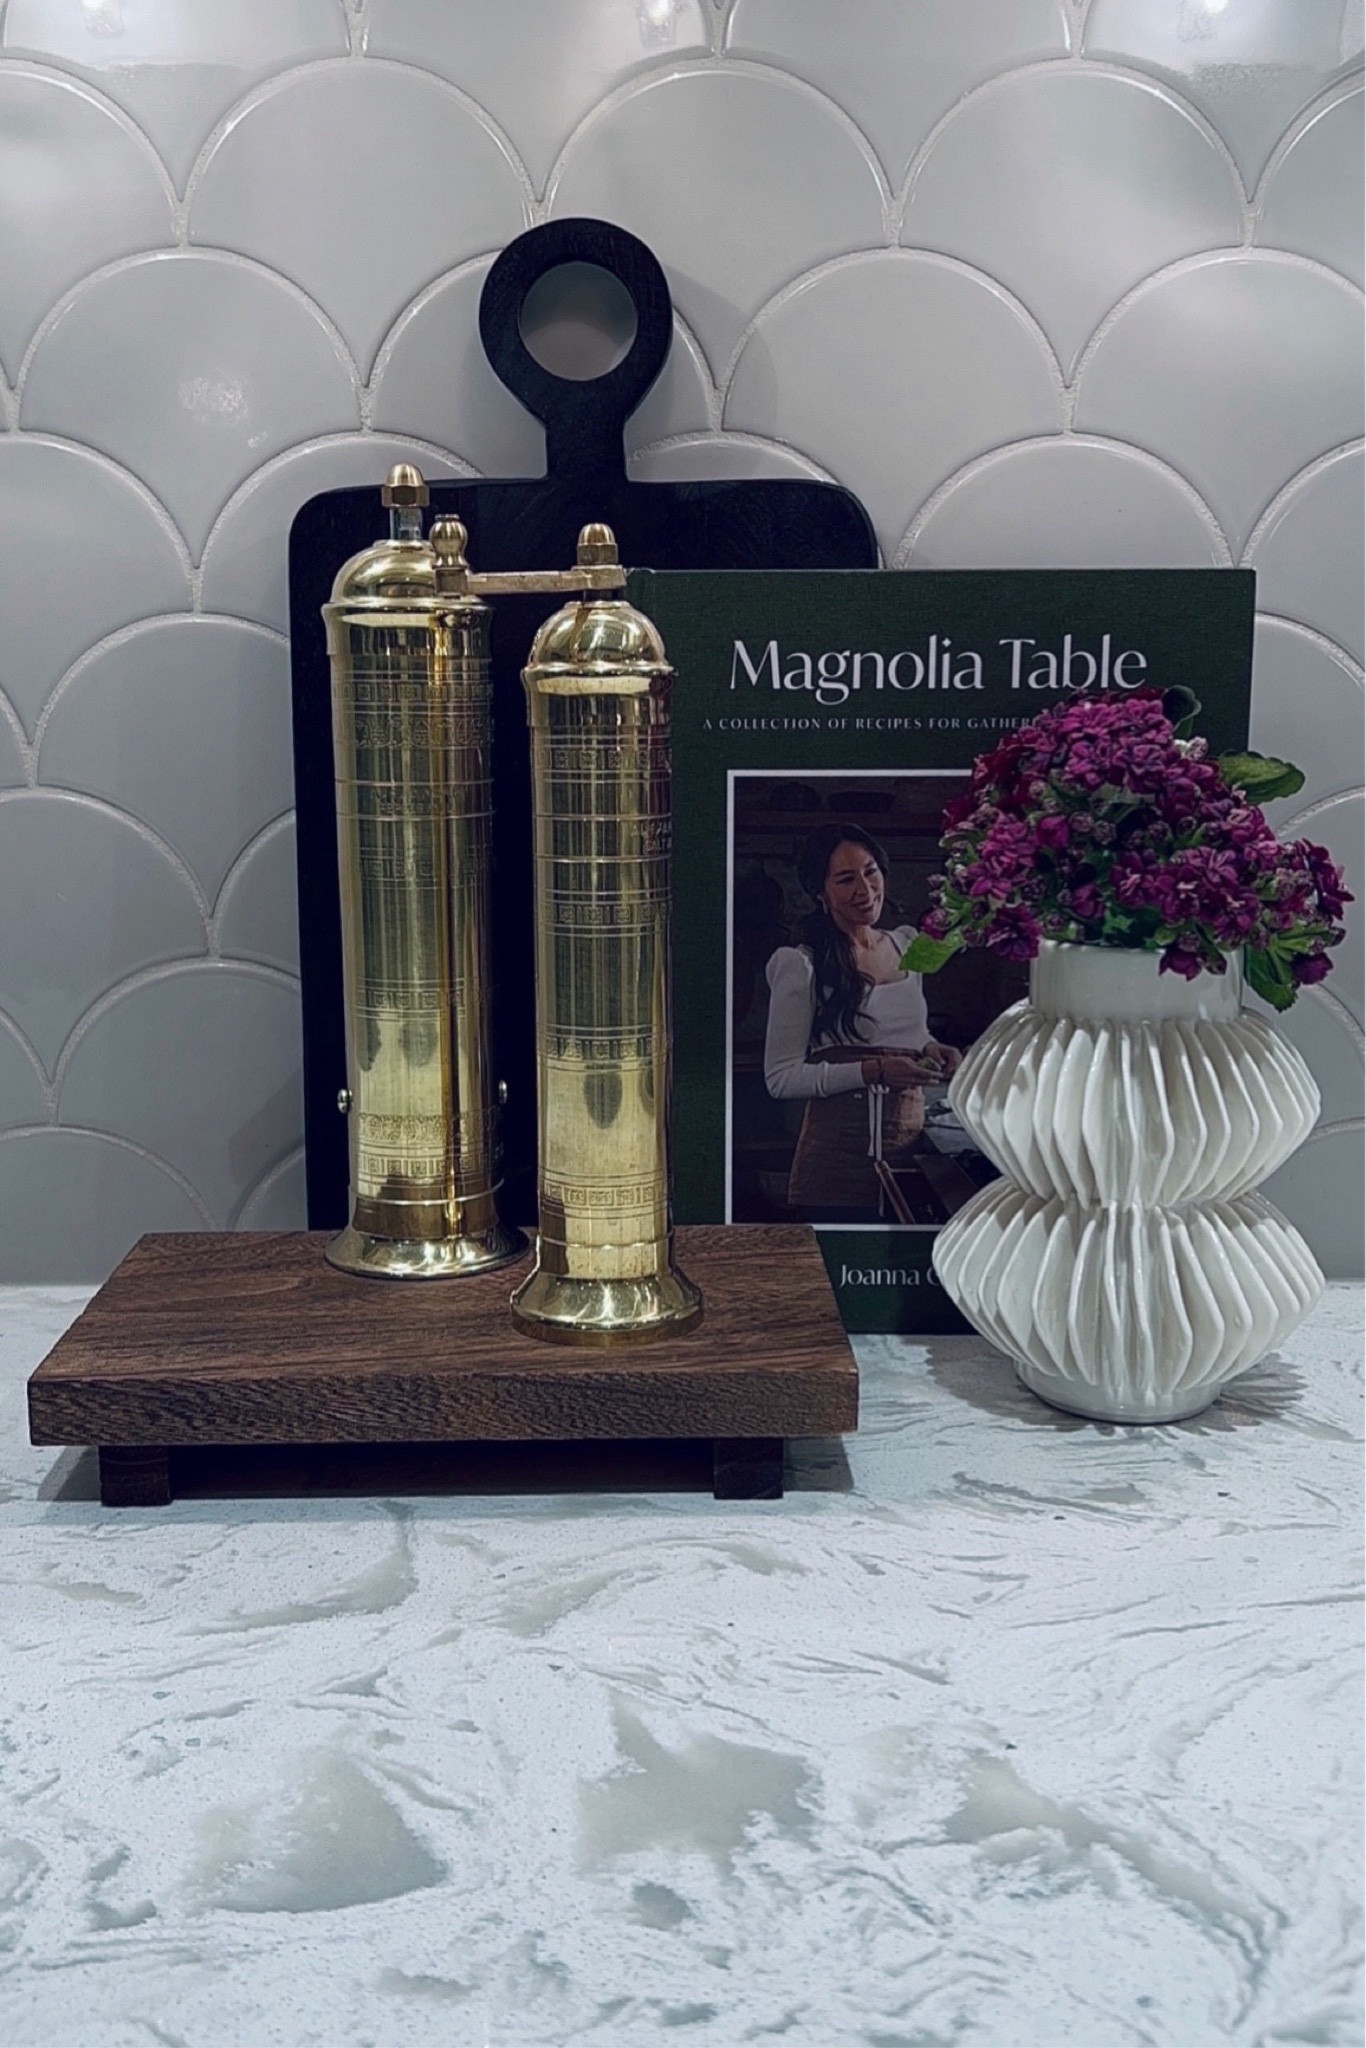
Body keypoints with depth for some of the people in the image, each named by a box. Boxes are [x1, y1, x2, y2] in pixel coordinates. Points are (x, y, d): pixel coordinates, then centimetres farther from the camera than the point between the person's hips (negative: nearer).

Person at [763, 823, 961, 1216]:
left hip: (911, 1138, 6)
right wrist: (874, 1071, -19)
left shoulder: (907, 944, 12)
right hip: (838, 1153, -6)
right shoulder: (802, 967, -8)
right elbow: (780, 1078, -11)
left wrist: (931, 1050, 5)